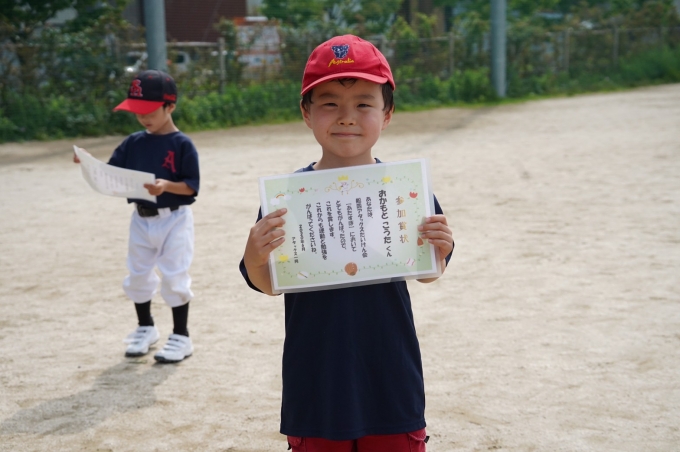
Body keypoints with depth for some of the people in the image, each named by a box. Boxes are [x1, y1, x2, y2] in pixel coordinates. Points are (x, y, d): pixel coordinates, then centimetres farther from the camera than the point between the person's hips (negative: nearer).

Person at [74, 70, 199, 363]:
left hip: (174, 220, -6)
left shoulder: (182, 144, -11)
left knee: (174, 277, 0)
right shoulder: (133, 143, 4)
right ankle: (145, 328, 34)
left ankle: (181, 337, 12)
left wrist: (166, 186, -31)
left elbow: (192, 186, -14)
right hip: (141, 219, 6)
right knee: (137, 276, 14)